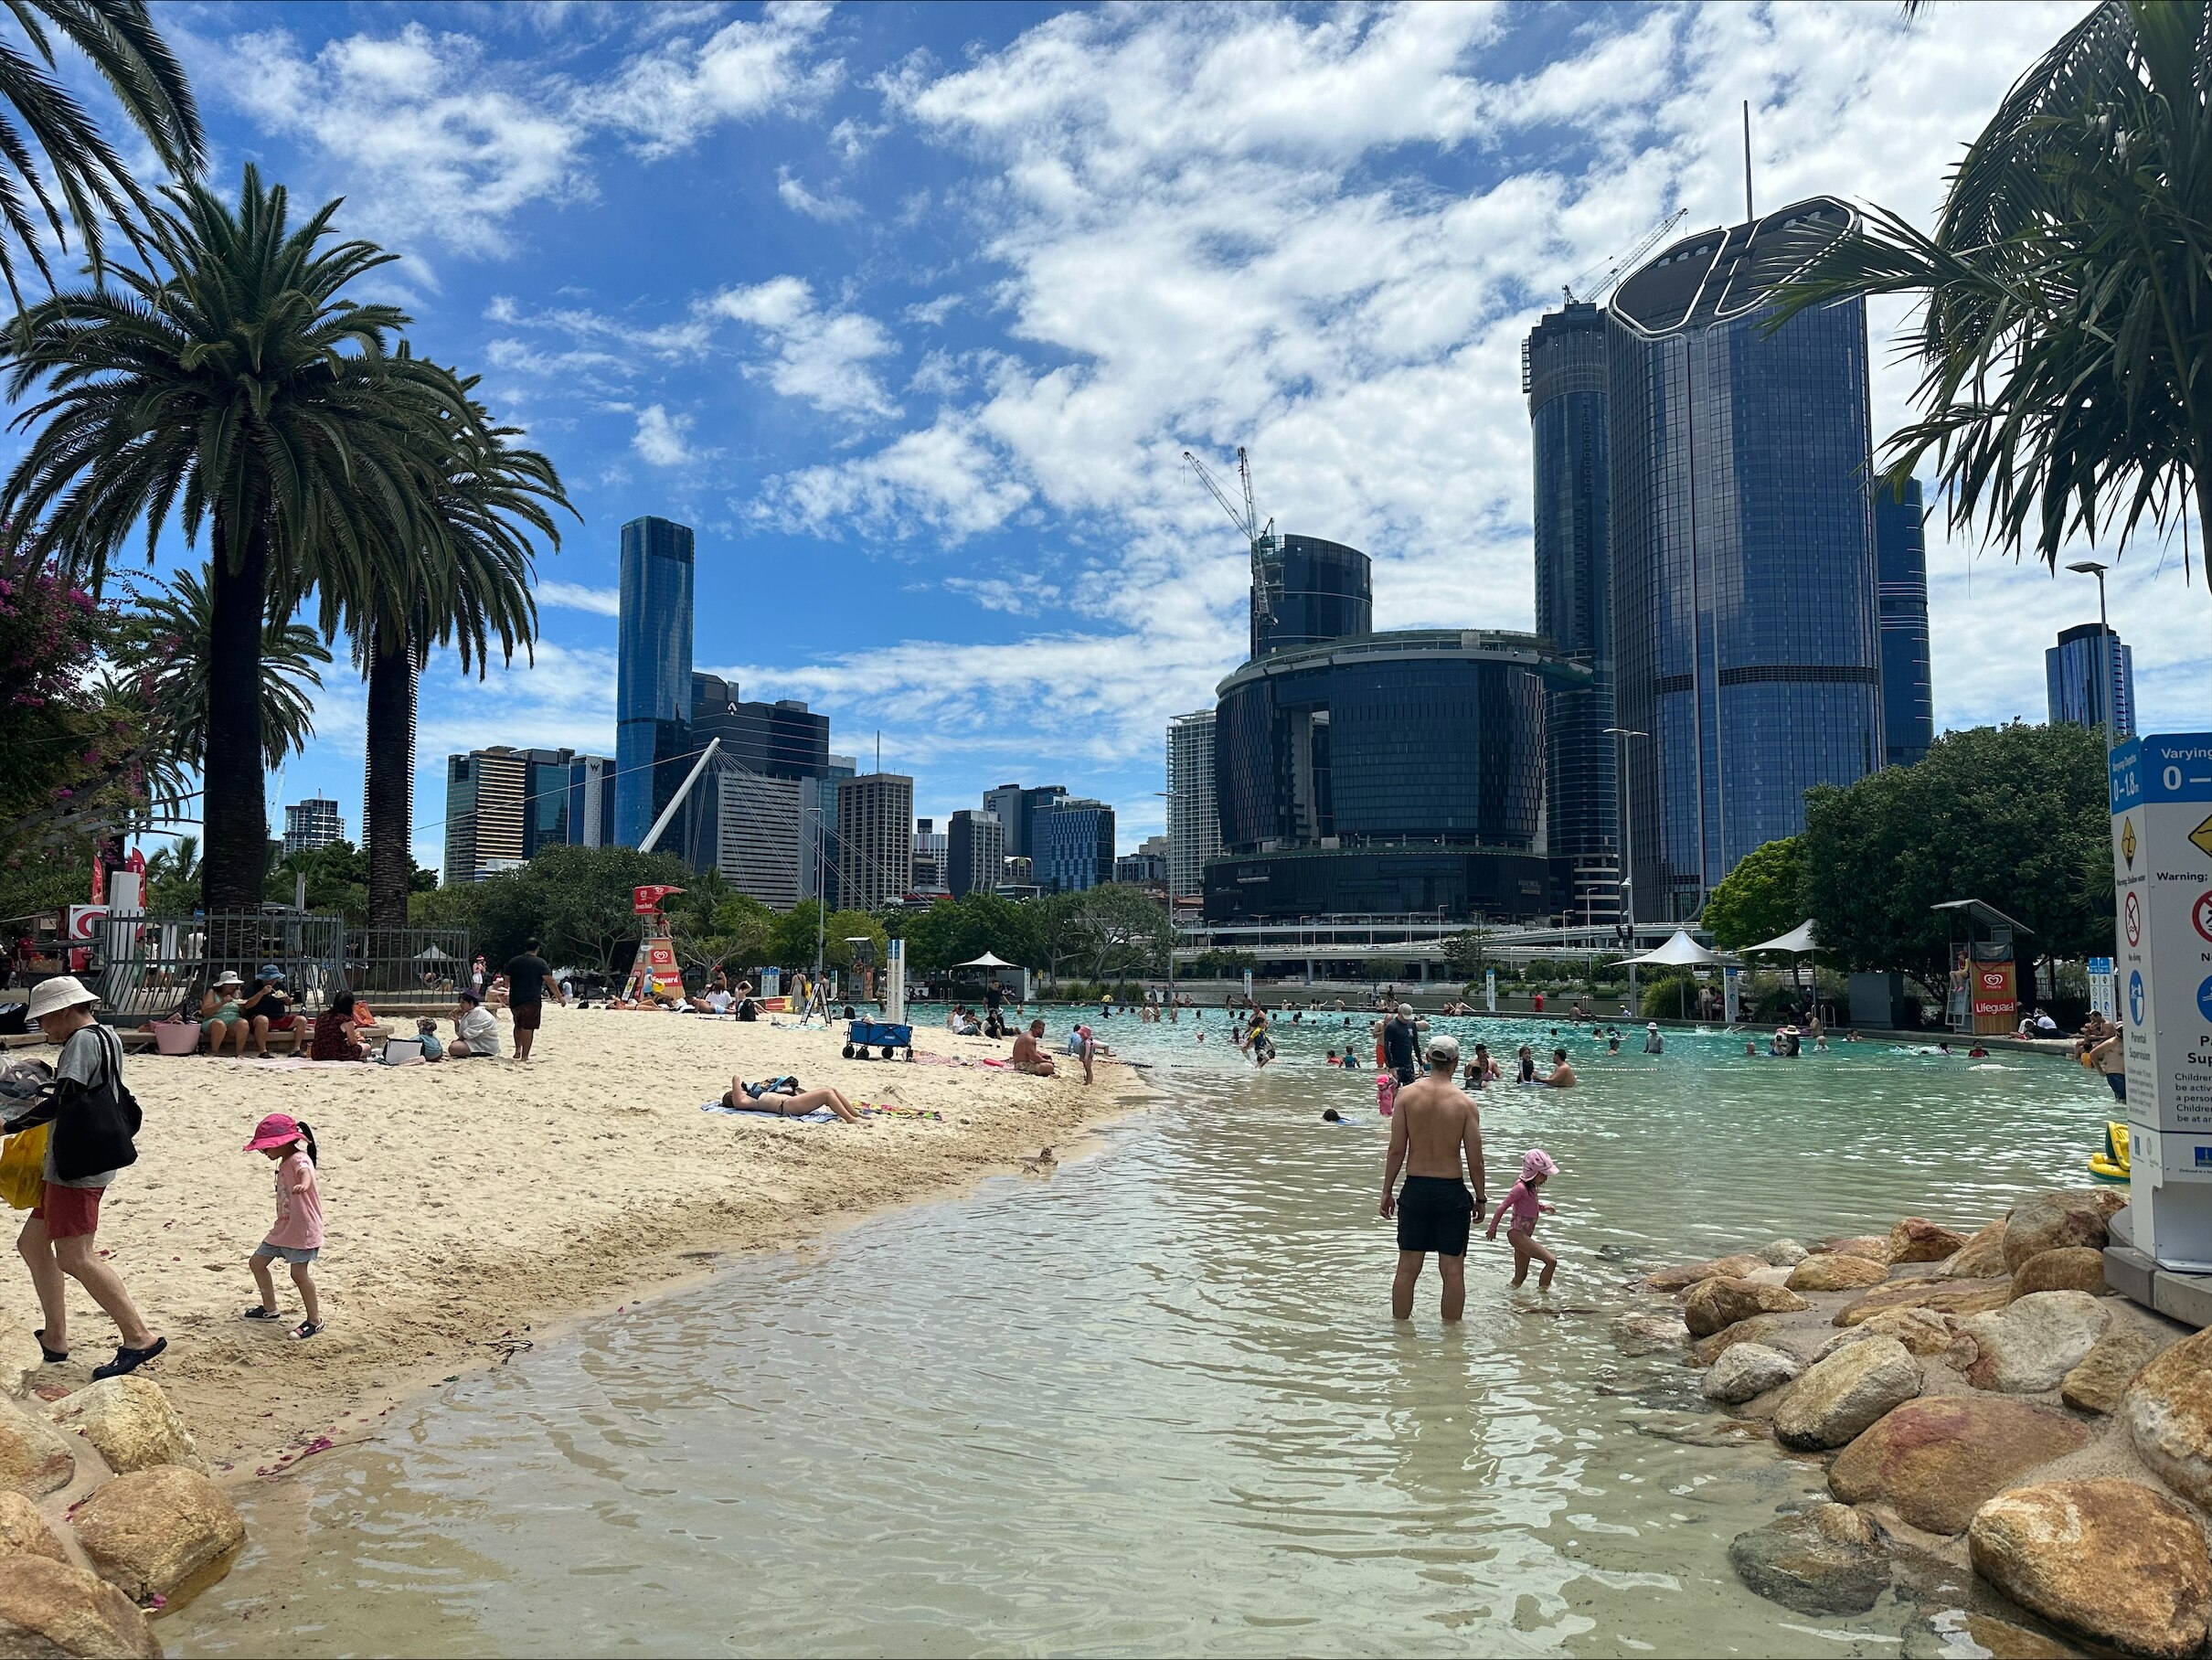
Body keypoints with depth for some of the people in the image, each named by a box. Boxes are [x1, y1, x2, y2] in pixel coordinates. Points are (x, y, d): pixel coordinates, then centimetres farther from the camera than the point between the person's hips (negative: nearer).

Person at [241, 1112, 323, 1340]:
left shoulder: (299, 1159, -19)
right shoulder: (284, 1162, 14)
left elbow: (305, 1172, -45)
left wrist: (303, 1184, -67)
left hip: (303, 1228, -11)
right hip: (284, 1227, 11)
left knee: (299, 1272, -12)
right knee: (257, 1262, 15)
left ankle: (315, 1321, -2)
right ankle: (269, 1308, 30)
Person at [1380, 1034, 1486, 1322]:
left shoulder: (1407, 1094, -6)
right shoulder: (1466, 1103, -8)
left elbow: (1396, 1150, -5)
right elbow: (1475, 1159, -4)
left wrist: (1387, 1191, 5)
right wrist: (1480, 1198, 9)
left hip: (1415, 1189, 1)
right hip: (1452, 1191, -1)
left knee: (1407, 1268, 12)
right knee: (1453, 1270, 9)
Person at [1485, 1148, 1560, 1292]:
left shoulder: (1531, 1187, 9)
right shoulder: (1521, 1188, -18)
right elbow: (1503, 1207, -17)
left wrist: (1542, 1207, 15)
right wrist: (1493, 1228, -11)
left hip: (1525, 1235, 10)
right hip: (1517, 1233, -10)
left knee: (1521, 1276, 16)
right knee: (1551, 1261, -18)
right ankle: (1542, 1291, -11)